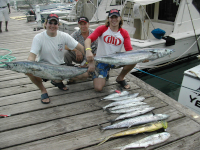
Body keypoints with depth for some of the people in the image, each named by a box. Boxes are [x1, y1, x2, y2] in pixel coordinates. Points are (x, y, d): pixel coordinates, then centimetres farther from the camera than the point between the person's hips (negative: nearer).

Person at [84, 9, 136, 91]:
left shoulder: (124, 33, 0)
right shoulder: (102, 29, -6)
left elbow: (129, 50, -9)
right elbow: (88, 39, -19)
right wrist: (88, 50, -41)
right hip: (101, 61, -2)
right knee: (98, 88, -19)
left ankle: (120, 78, 3)